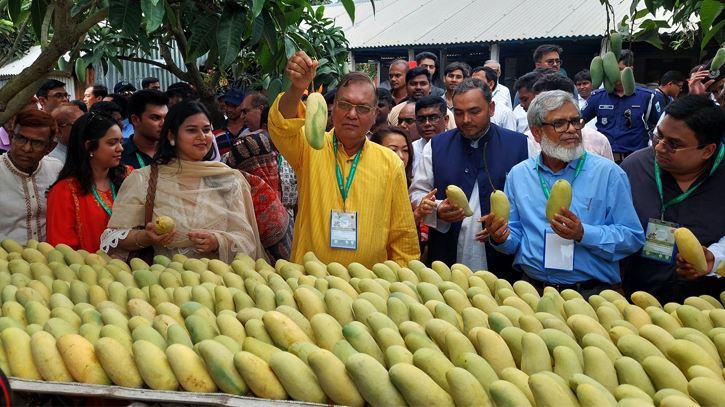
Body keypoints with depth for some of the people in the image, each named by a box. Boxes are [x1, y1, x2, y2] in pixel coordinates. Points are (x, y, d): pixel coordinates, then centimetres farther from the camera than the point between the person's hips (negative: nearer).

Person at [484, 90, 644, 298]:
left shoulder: (608, 173, 1)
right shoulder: (518, 175, 10)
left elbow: (632, 238, -3)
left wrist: (583, 234, -17)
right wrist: (502, 237, -8)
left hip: (591, 293, -2)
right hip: (533, 289, 2)